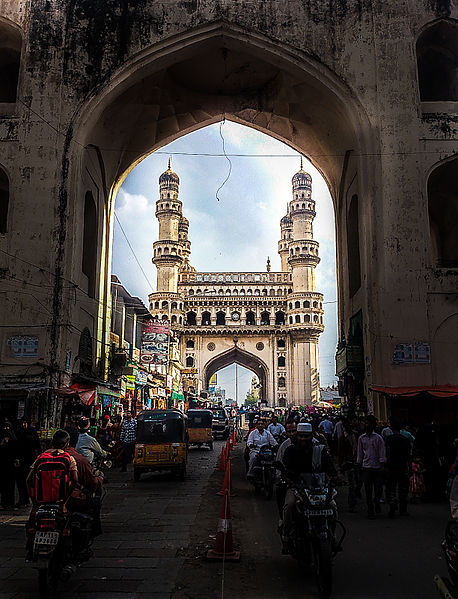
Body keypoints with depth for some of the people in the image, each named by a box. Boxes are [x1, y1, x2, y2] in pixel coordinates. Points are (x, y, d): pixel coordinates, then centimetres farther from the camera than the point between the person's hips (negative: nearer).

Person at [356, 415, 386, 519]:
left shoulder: (378, 438, 1)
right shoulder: (361, 438, 7)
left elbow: (382, 453, 1)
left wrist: (382, 466, -6)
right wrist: (359, 466, 10)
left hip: (377, 467, -1)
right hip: (366, 467, 1)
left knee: (378, 489, 1)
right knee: (368, 491, 0)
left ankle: (376, 502, 31)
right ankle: (370, 511, 9)